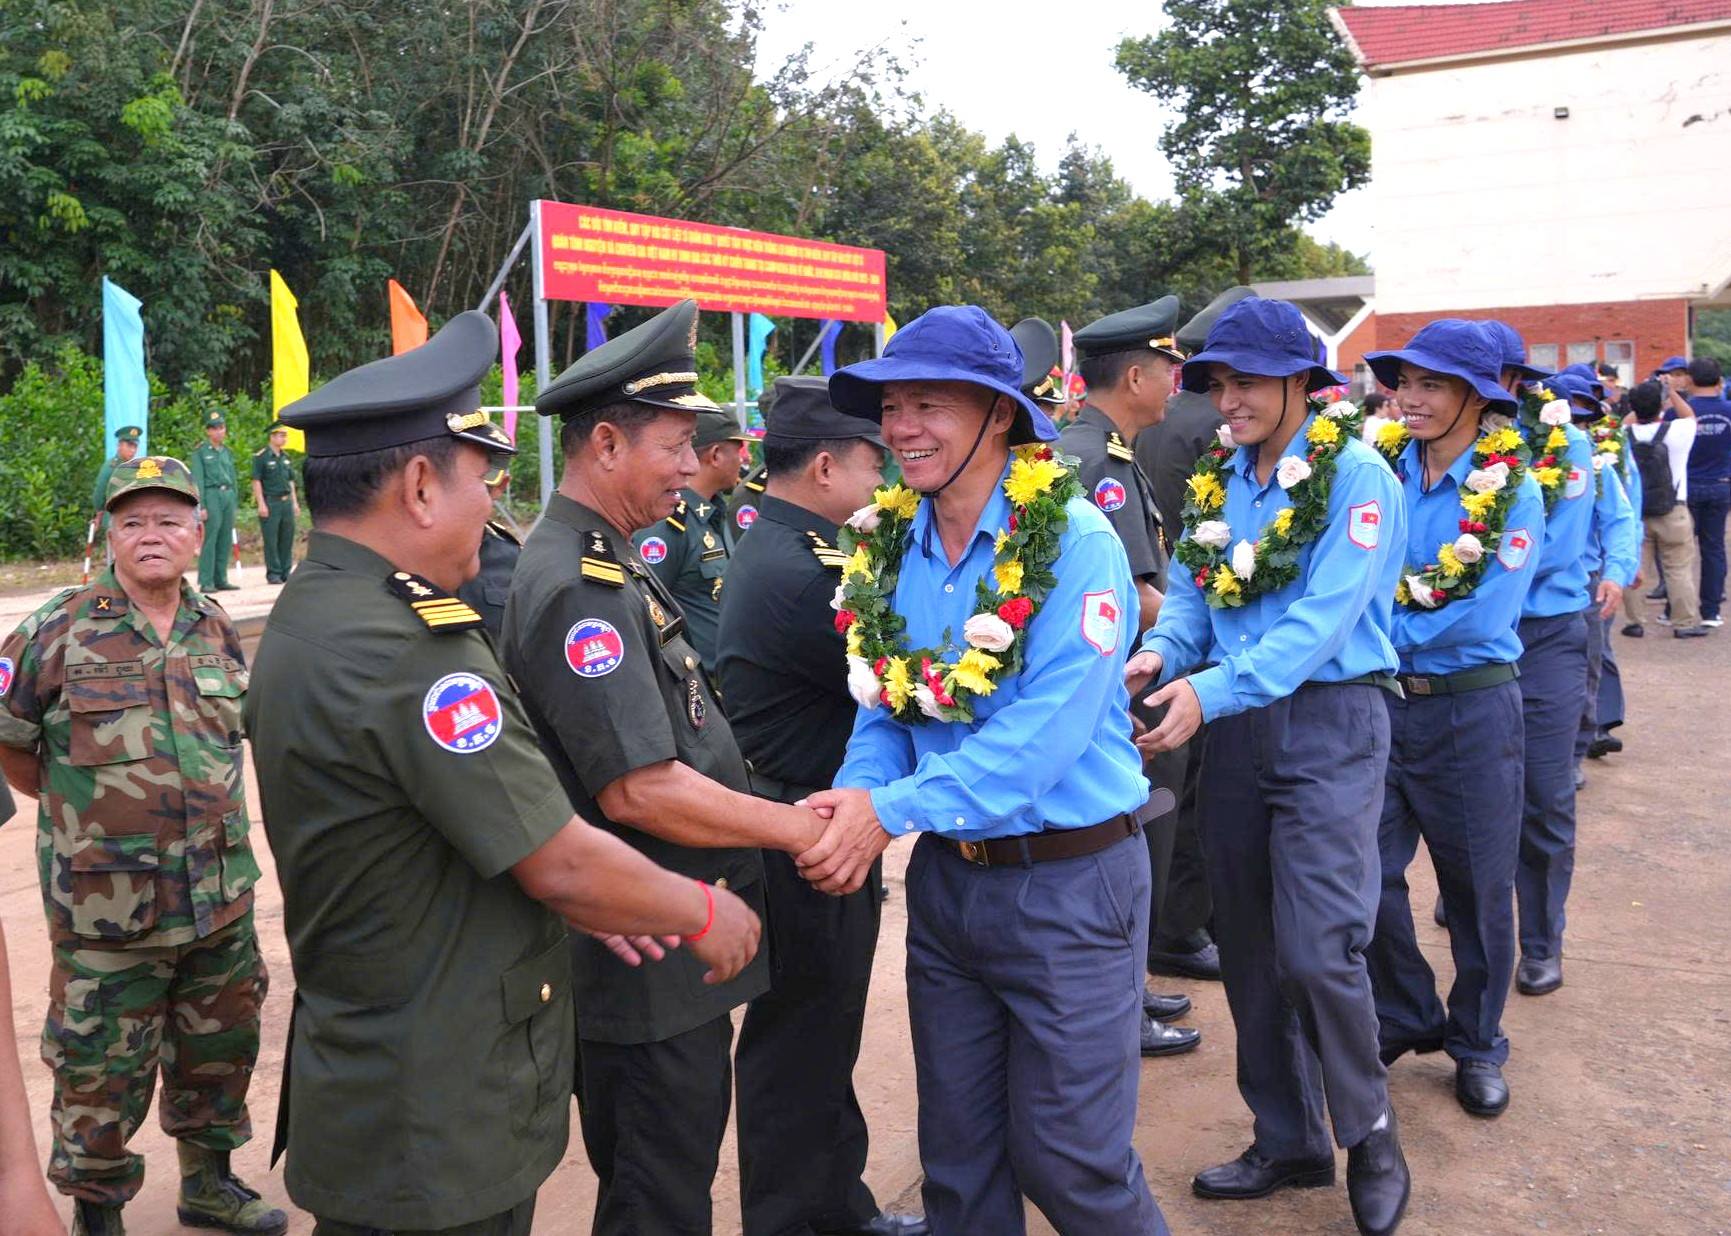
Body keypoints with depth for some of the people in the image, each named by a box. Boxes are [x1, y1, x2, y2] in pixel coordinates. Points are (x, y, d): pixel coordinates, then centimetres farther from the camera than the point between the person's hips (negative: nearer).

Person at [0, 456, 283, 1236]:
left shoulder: (219, 631, 5)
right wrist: (76, 808, 7)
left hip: (222, 899, 5)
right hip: (107, 906, -4)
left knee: (220, 1049, 18)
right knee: (102, 1069, 8)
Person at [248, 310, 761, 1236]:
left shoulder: (305, 615, 5)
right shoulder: (405, 652, -26)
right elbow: (562, 864, -22)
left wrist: (572, 897, 8)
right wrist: (701, 912, -6)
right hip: (440, 1125, -9)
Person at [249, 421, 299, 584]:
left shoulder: (286, 458, 15)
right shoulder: (261, 457, -6)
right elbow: (256, 481, -9)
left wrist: (295, 502, 15)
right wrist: (261, 504, -14)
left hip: (287, 502, 6)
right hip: (270, 502, -6)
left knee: (287, 539, 7)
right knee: (271, 540, -3)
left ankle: (286, 572, 14)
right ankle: (273, 574, 2)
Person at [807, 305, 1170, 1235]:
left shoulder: (1074, 541, -17)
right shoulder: (888, 546, 2)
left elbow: (1045, 730, -24)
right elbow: (881, 714, 5)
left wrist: (891, 809, -26)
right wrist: (854, 798, -15)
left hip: (1069, 879, -6)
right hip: (945, 877, 6)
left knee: (1069, 1159, 7)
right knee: (956, 1152, 18)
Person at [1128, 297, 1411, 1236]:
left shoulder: (1354, 476, -11)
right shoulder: (1216, 482, 10)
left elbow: (1323, 618, -21)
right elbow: (1190, 593, 8)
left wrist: (1212, 690, -30)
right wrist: (1160, 653, -15)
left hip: (1329, 721, -6)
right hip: (1233, 731, 7)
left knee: (1319, 950, -10)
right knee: (1249, 949, 12)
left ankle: (1370, 1136, 16)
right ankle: (1288, 1141, 29)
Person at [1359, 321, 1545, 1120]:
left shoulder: (1510, 492, -9)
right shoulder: (1382, 474, 1)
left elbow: (1475, 615, -18)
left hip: (1471, 708, -3)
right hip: (1377, 700, 3)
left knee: (1478, 883, 10)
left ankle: (1477, 1045, 30)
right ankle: (1405, 1021, 30)